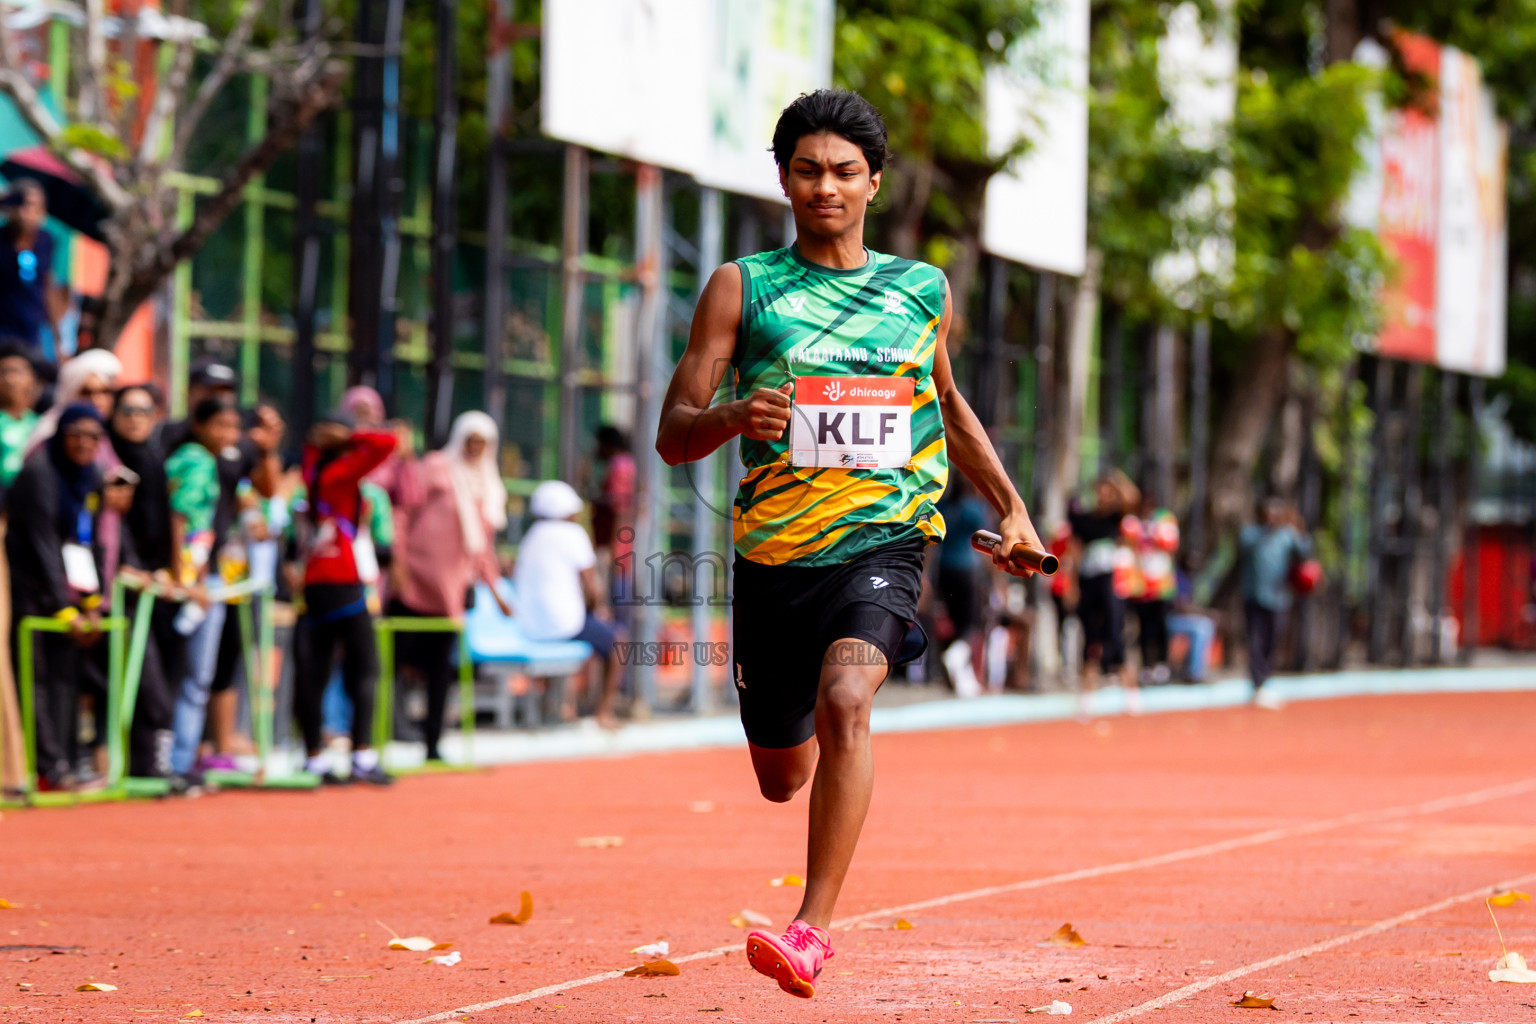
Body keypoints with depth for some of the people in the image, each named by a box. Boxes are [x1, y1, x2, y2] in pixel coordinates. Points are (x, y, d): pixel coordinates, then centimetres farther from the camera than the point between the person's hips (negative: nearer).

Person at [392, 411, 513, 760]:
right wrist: (399, 561, -16)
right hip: (417, 576, -5)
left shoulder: (488, 487, 15)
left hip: (453, 584, 5)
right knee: (396, 653, -5)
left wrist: (495, 590, 19)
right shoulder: (437, 467, -2)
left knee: (440, 666, 6)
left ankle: (433, 744, 9)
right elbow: (407, 510, -8)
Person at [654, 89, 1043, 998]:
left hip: (883, 541, -1)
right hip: (774, 553, 1)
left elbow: (948, 403, 29)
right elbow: (673, 435, -3)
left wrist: (1010, 504, 20)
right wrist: (734, 418, -24)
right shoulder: (742, 289, 2)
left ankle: (815, 927, -28)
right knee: (782, 776, 13)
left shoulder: (924, 291, 9)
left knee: (843, 703, -30)